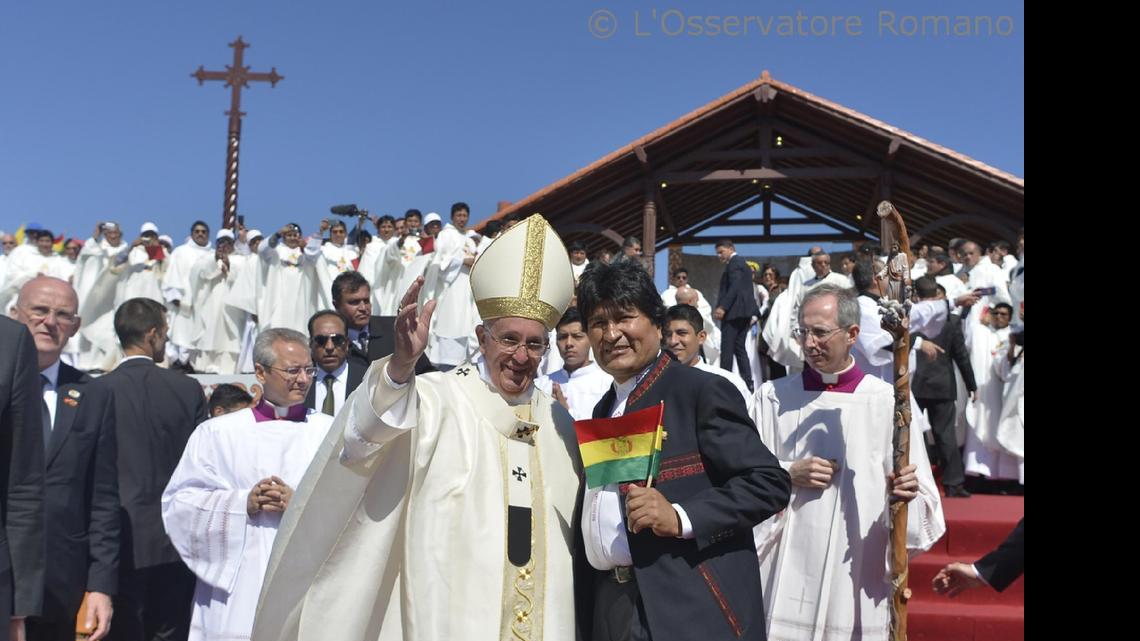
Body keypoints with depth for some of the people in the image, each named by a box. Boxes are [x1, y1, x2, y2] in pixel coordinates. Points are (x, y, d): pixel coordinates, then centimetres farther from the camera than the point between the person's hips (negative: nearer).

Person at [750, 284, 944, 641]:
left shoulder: (888, 401, -1)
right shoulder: (772, 397, 4)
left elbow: (921, 493, -1)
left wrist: (906, 492, -22)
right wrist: (788, 475, -10)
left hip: (858, 573, -1)